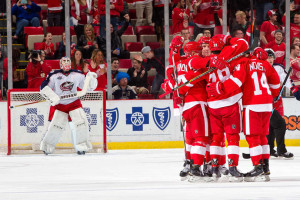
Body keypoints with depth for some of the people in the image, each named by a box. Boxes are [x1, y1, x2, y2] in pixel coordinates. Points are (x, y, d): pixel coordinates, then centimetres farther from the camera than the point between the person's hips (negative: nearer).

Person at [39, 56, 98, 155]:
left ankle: (82, 146, -2)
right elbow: (44, 88, -9)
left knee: (81, 121, -12)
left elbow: (89, 87, 7)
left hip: (74, 102, 2)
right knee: (56, 125, -8)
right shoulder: (54, 75, -7)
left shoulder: (77, 75, -1)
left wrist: (92, 78, -12)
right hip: (59, 104, -2)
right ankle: (46, 146, 9)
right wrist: (53, 97, -20)